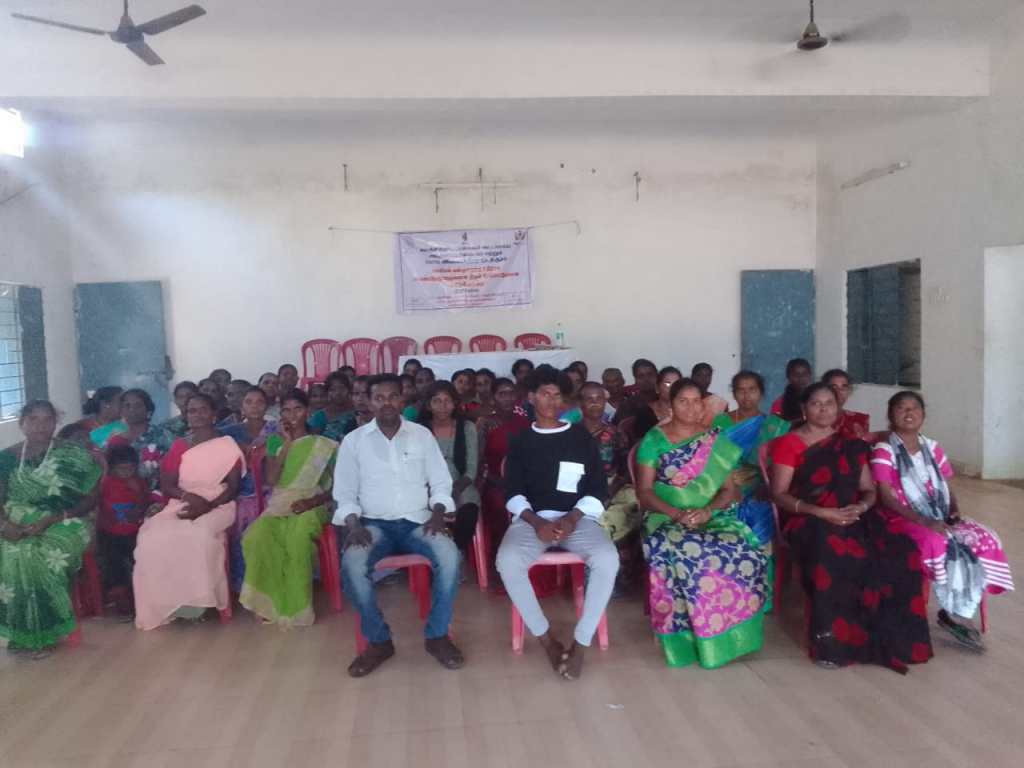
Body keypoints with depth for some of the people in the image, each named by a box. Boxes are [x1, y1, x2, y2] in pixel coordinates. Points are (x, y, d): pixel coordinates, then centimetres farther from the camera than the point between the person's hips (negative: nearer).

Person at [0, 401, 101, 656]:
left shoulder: (74, 456, -1)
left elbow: (90, 499, -4)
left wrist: (51, 521, -16)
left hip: (62, 523, -3)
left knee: (38, 554, -30)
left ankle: (41, 632, -12)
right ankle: (21, 631, -8)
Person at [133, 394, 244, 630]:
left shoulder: (228, 445, 4)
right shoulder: (179, 446, 13)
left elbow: (233, 487, -2)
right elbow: (166, 485, 6)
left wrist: (207, 506, -18)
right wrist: (188, 496, -15)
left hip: (217, 507, -3)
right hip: (181, 505, 3)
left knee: (199, 536, -35)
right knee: (153, 538, -26)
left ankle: (196, 600, -18)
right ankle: (165, 602, -15)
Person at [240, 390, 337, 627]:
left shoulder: (325, 445, 4)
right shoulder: (275, 441, 12)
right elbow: (271, 479, -3)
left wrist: (311, 501, -17)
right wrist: (287, 444, -6)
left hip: (312, 506, -2)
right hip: (279, 505, 3)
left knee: (297, 538, -38)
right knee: (255, 537, -32)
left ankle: (295, 606, -23)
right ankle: (271, 601, -17)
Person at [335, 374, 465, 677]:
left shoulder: (422, 435, 6)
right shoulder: (353, 441, 4)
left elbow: (441, 483, 8)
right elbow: (345, 493, 5)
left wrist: (437, 514, -11)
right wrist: (354, 525, -13)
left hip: (417, 521, 0)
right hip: (374, 524, 0)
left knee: (449, 556, -30)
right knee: (352, 564, -32)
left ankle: (437, 635, -8)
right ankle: (378, 640, -10)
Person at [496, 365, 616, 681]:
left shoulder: (582, 437, 11)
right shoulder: (520, 441, 13)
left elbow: (598, 490, 6)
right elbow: (513, 493, 5)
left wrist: (572, 518, -12)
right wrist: (536, 522, -14)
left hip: (577, 517, 0)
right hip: (532, 518, 0)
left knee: (607, 559, -31)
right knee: (508, 560, -32)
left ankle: (580, 643, -16)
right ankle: (547, 639, -13)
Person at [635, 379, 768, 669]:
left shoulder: (717, 441, 10)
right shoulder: (654, 440, 3)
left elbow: (728, 489, 5)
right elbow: (644, 491, -1)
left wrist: (707, 510, -16)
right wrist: (676, 513, -18)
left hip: (714, 517, 2)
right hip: (667, 517, -2)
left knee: (745, 552, -30)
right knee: (685, 555, -37)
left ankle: (726, 631, -12)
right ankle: (690, 634, -18)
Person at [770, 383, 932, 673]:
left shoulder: (850, 444, 15)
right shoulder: (789, 444, 0)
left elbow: (869, 490, 13)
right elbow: (779, 494, -7)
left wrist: (862, 506, -11)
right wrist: (821, 512, -19)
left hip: (852, 517, 4)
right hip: (808, 519, -4)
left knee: (899, 551, -23)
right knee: (832, 556, -37)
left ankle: (887, 635, -10)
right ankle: (833, 640, -21)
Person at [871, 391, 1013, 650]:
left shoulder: (932, 447, 13)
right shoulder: (883, 450, -7)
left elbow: (946, 487, 16)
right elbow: (886, 496, -15)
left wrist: (955, 510, -6)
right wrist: (922, 520, -24)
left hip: (939, 517, 6)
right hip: (902, 519, -6)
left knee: (986, 539, -17)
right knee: (939, 544, -34)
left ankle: (958, 611, -10)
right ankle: (956, 612, -11)